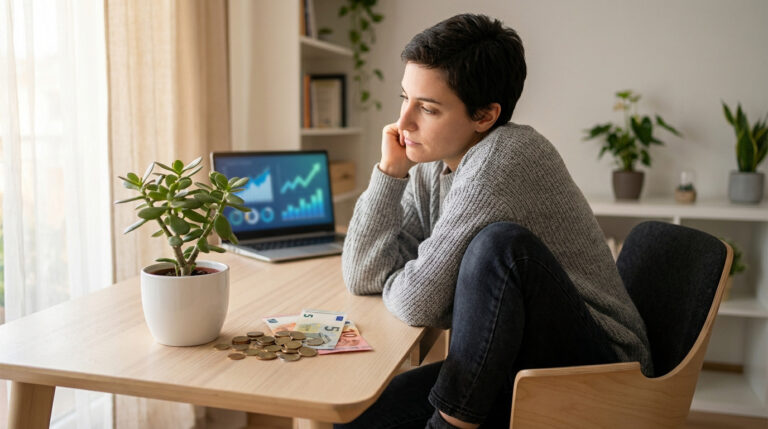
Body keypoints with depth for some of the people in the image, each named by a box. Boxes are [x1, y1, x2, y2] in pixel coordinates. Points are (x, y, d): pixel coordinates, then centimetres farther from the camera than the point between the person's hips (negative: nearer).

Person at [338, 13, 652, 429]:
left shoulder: (505, 159, -24)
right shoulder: (431, 166, 1)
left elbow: (417, 303, -24)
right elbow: (363, 277, 0)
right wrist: (389, 170, -7)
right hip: (506, 367, 6)